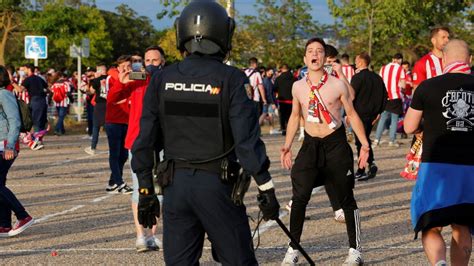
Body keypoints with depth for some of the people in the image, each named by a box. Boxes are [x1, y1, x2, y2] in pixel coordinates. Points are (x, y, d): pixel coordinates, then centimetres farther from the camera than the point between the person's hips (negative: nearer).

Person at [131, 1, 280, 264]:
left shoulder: (161, 80, 1)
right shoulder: (230, 80, -10)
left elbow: (145, 140, 3)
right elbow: (247, 140, -13)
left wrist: (145, 191, 11)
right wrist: (266, 188, -5)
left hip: (175, 183, 4)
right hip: (217, 184, -3)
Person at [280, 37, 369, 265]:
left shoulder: (337, 85, -7)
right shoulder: (298, 87, 1)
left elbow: (352, 114, 1)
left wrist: (364, 144, -4)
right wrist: (287, 146, 8)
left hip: (336, 144, -2)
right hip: (310, 144, 2)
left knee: (346, 198, 3)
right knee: (299, 198, -5)